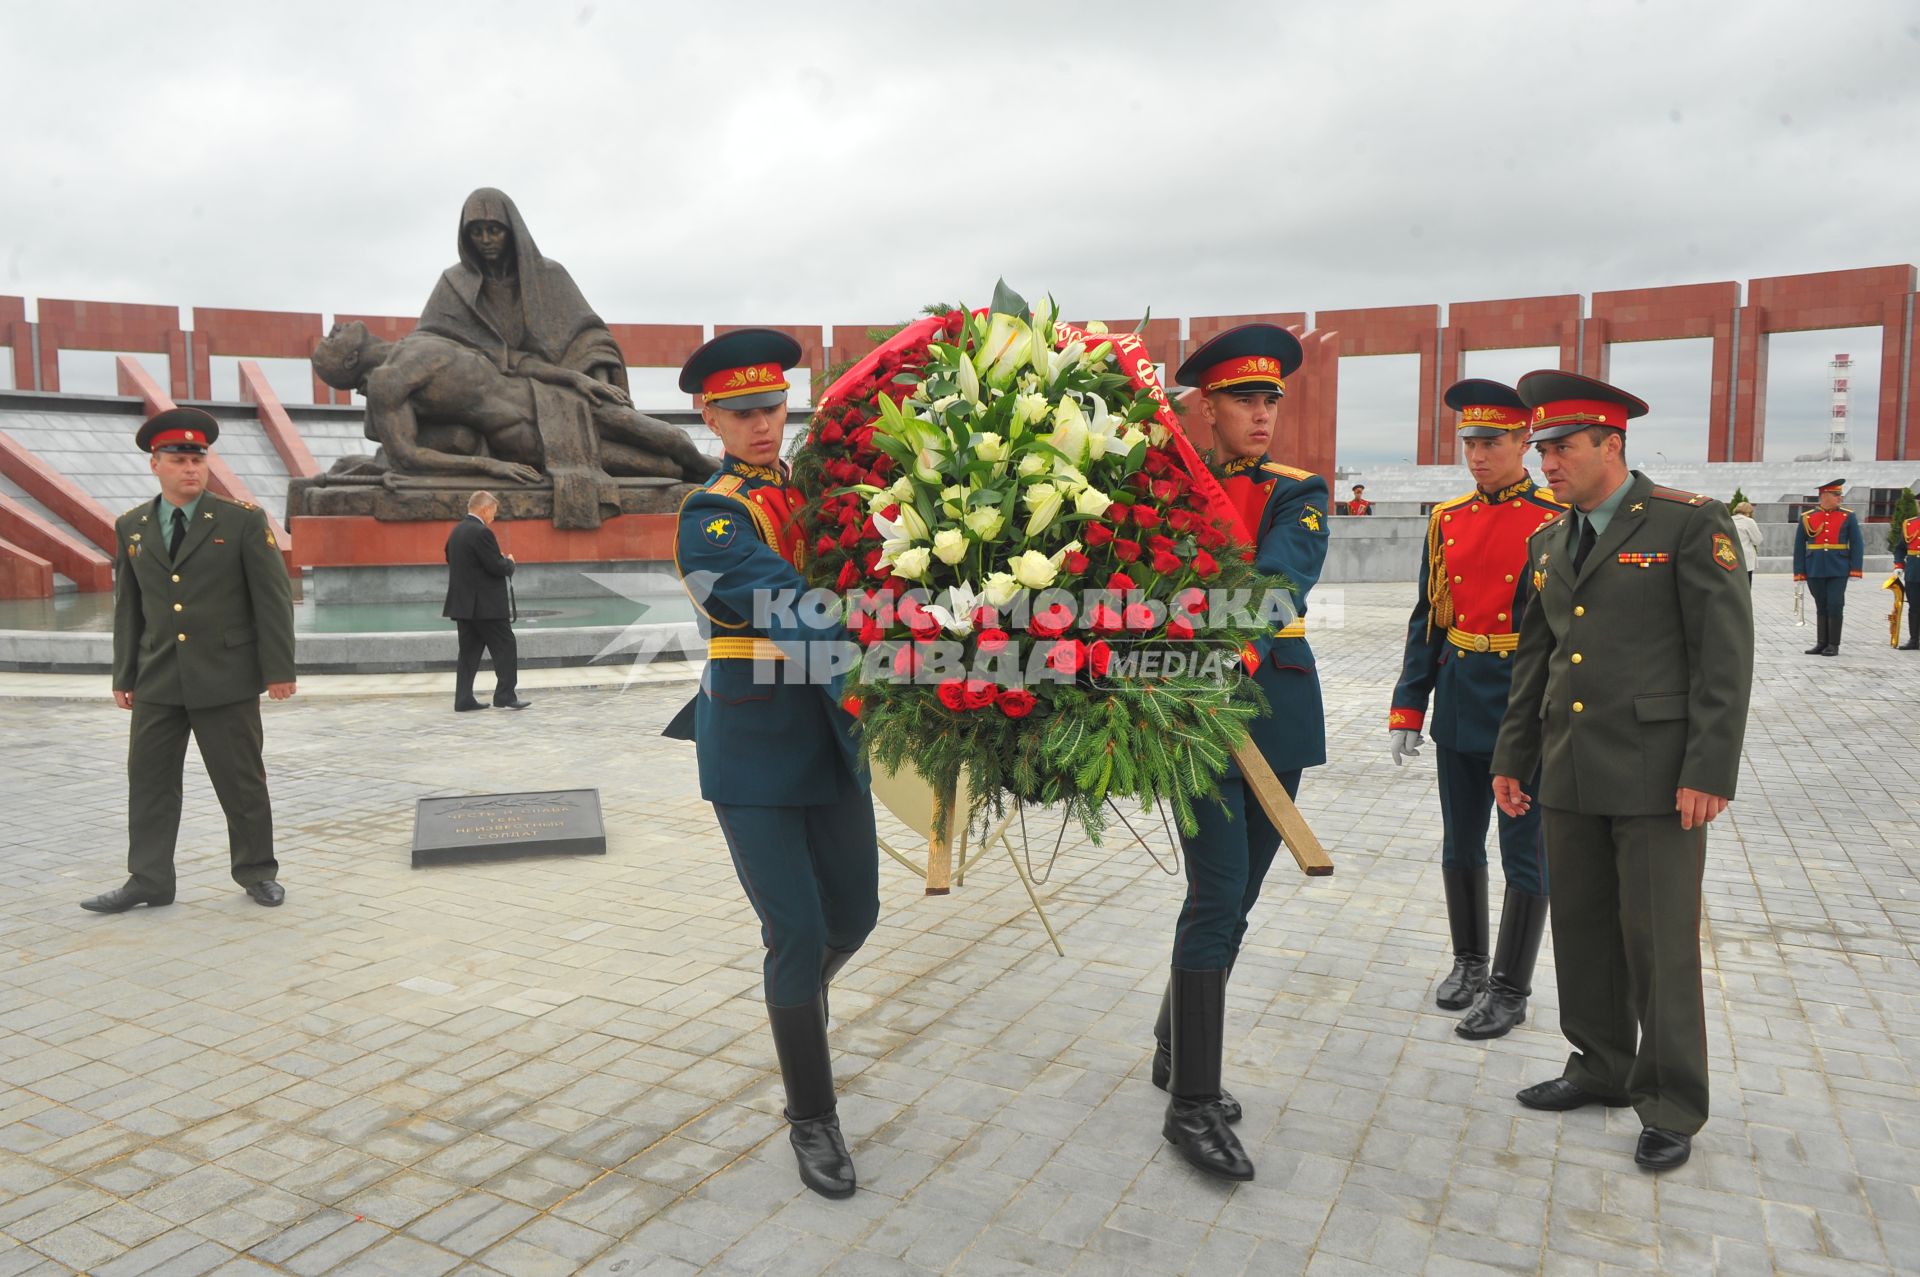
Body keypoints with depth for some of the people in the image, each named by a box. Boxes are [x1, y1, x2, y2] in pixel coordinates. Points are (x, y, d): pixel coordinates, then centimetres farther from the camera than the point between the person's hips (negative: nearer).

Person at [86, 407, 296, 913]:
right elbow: (127, 608, 13)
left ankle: (257, 872, 18)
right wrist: (123, 675, 10)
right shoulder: (130, 527, 8)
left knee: (241, 781, 4)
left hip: (226, 680, -4)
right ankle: (148, 880, 18)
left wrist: (278, 669, -9)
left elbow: (273, 599, -5)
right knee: (149, 780, 7)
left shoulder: (243, 520, -5)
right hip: (156, 682, 4)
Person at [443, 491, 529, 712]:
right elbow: (497, 567, -20)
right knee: (506, 647, -1)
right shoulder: (482, 532, -16)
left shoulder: (456, 532, 12)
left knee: (469, 651, 10)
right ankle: (505, 696, -2)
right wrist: (509, 562, 3)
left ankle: (463, 700, 9)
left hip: (463, 603, 9)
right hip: (486, 605, -9)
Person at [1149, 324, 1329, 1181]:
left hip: (1276, 705, 4)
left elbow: (1279, 580, -15)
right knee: (1218, 898, -8)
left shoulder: (1300, 496, 4)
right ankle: (1192, 1104, 4)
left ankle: (1174, 1051, 32)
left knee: (1235, 898, 12)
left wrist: (1238, 652, -34)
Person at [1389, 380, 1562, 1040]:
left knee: (1523, 850, 5)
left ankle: (1510, 990, 17)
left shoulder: (1557, 521, -7)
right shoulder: (1447, 520, 7)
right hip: (1458, 707, 5)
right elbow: (1427, 619, 9)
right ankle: (1469, 961, 33)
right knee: (1460, 843, 15)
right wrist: (1407, 708, 5)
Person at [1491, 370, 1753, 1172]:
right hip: (1570, 775, 6)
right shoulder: (1548, 541, 12)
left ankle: (1671, 1107, 18)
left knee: (1660, 942, 2)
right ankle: (1602, 1068, 31)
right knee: (1582, 930, 14)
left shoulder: (1691, 524, -7)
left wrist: (1709, 772, -16)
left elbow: (1725, 655, -11)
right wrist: (1512, 758, 13)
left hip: (1657, 775, -6)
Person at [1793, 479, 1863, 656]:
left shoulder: (1848, 517, 3)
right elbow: (1799, 547, 6)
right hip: (1815, 571, 1)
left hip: (1838, 570, -1)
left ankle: (1833, 645, 3)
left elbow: (1857, 545, 1)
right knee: (1821, 607, 8)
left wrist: (1855, 570, -7)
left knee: (1835, 606, -4)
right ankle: (1821, 643, 15)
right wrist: (1799, 573, 3)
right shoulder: (1807, 518, 4)